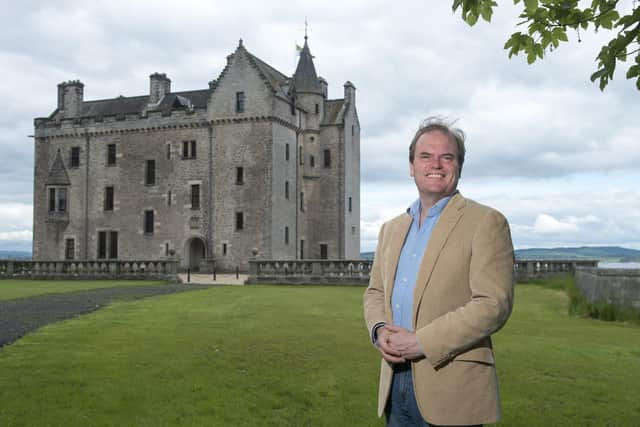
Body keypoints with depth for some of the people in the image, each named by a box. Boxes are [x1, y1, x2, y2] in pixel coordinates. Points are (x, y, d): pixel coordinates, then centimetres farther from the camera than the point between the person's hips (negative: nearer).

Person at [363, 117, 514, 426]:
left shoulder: (486, 223, -6)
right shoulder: (391, 229, 14)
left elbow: (494, 304, -14)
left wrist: (420, 342, -17)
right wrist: (379, 330, -4)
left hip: (451, 388, -5)